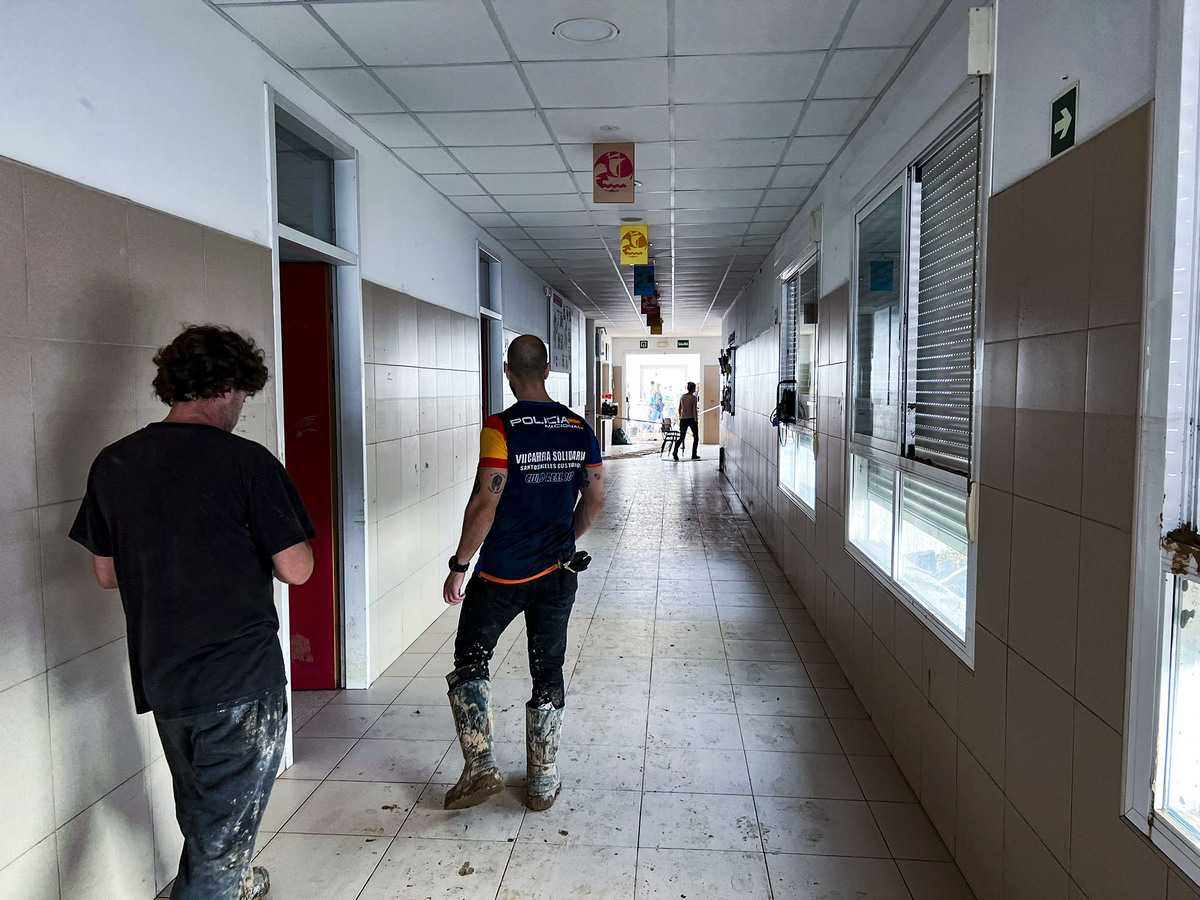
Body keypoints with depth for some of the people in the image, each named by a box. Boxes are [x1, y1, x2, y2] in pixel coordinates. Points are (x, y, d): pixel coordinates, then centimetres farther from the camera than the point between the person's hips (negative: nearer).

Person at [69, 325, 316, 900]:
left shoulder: (113, 464, 0)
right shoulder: (247, 462, -17)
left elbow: (107, 574, 8)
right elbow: (296, 570, -14)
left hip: (159, 678, 7)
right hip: (241, 679, -6)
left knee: (199, 812, 28)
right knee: (223, 830, 8)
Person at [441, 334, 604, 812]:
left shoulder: (500, 428, -15)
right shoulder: (578, 428, 2)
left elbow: (485, 503, -20)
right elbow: (595, 498, 8)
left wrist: (459, 566, -11)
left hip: (502, 574, -4)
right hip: (558, 574, 5)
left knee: (470, 661, 14)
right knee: (548, 672, 14)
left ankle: (480, 767, 10)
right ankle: (543, 781, 23)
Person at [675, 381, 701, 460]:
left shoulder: (682, 397, 8)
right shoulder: (694, 398, -8)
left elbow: (679, 409, 12)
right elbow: (694, 410, -14)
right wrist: (696, 421, -10)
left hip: (683, 419, 5)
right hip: (691, 419, -5)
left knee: (682, 437, 7)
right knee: (696, 437, 12)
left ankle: (675, 451, -16)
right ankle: (694, 455, 10)